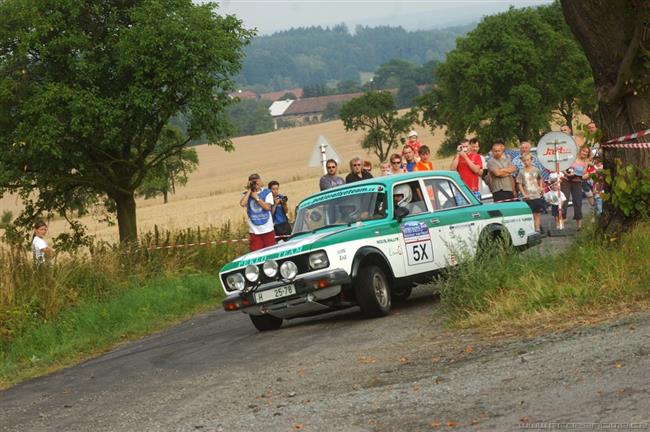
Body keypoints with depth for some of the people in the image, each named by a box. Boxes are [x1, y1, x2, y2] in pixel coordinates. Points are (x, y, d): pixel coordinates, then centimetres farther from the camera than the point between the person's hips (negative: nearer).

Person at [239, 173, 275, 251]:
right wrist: (249, 190, -8)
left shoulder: (267, 193, 5)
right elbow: (242, 203, -16)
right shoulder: (246, 194, 6)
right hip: (254, 231, 0)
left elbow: (267, 207, -9)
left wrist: (256, 198, -8)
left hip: (268, 230, 0)